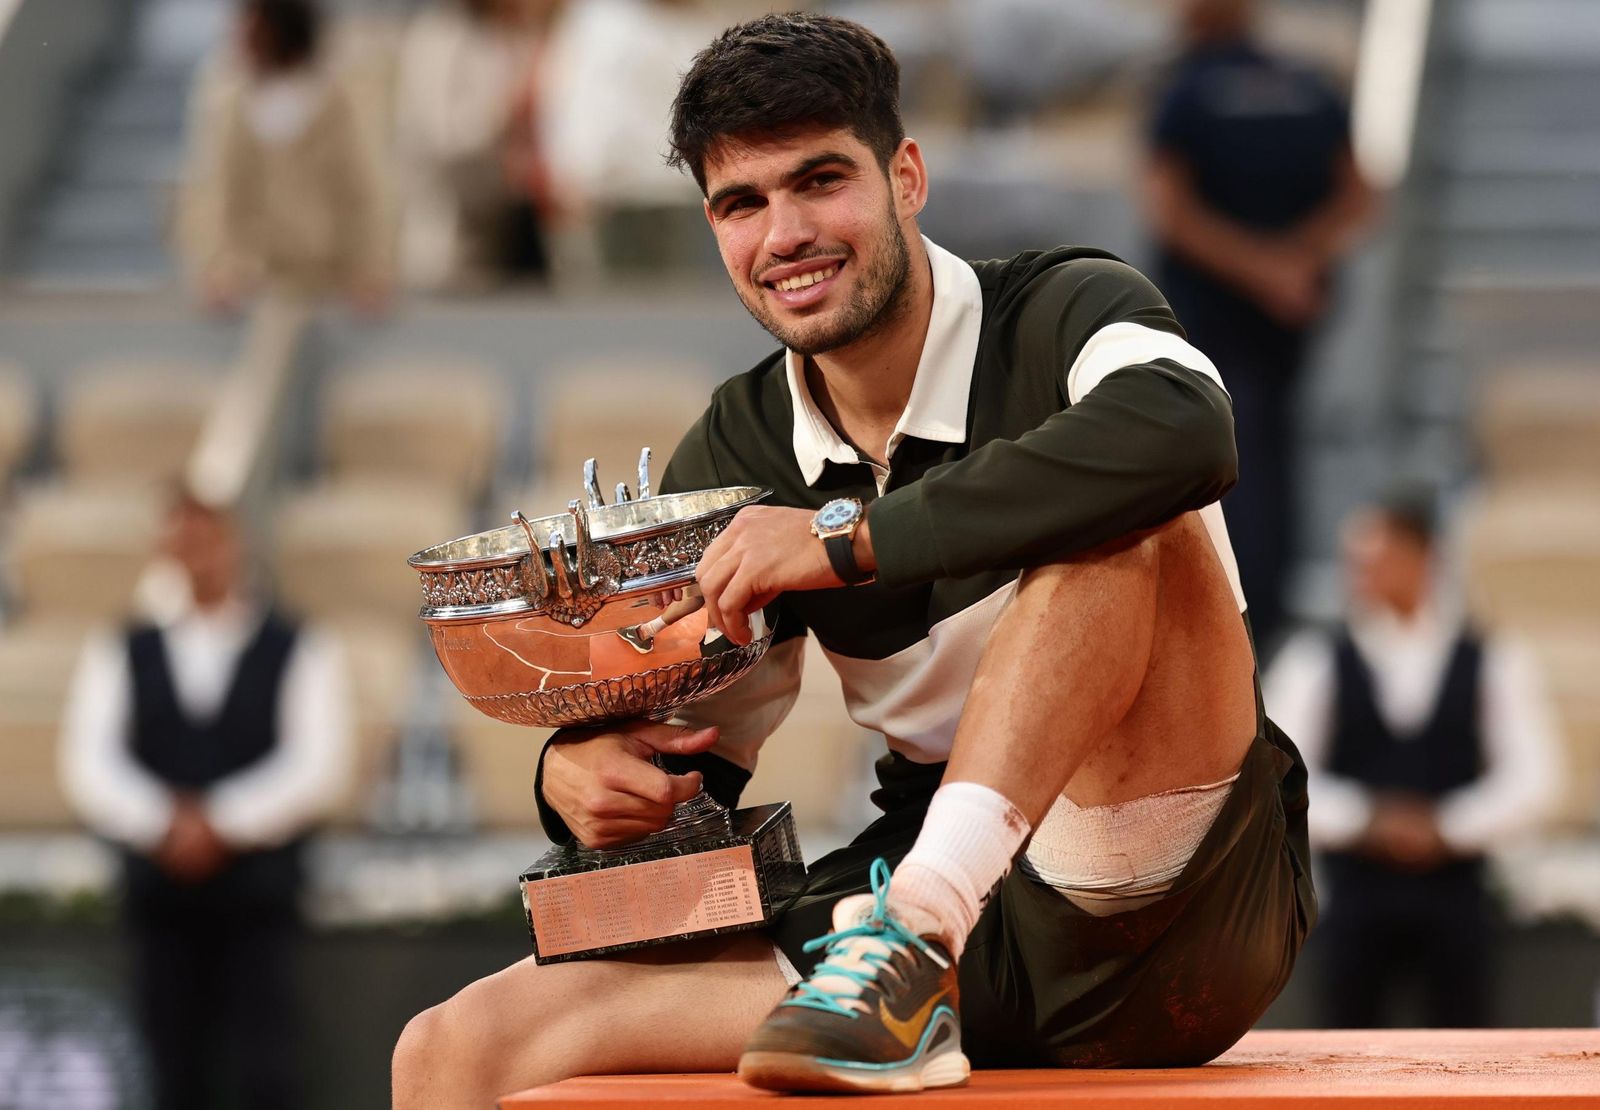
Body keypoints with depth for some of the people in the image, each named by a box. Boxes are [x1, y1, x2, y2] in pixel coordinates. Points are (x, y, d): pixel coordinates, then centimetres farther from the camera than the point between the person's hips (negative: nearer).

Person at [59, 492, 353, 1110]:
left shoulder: (298, 654, 6)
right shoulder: (120, 658, 12)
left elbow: (318, 768, -5)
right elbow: (88, 765, 1)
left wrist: (221, 824, -13)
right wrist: (163, 825, -15)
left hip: (256, 899, -2)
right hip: (161, 900, 2)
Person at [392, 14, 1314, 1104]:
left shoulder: (1060, 313, -7)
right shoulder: (736, 453, 9)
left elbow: (1184, 430, -32)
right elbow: (690, 756, 16)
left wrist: (852, 538, -27)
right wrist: (582, 771, -9)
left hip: (1170, 890, -4)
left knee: (1121, 517, -31)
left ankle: (916, 935, -36)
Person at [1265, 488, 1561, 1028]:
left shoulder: (1492, 664, 4)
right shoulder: (1315, 663, 4)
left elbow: (1533, 780, -1)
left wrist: (1446, 827, -12)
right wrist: (1366, 821, -14)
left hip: (1454, 896, 0)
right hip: (1357, 897, 0)